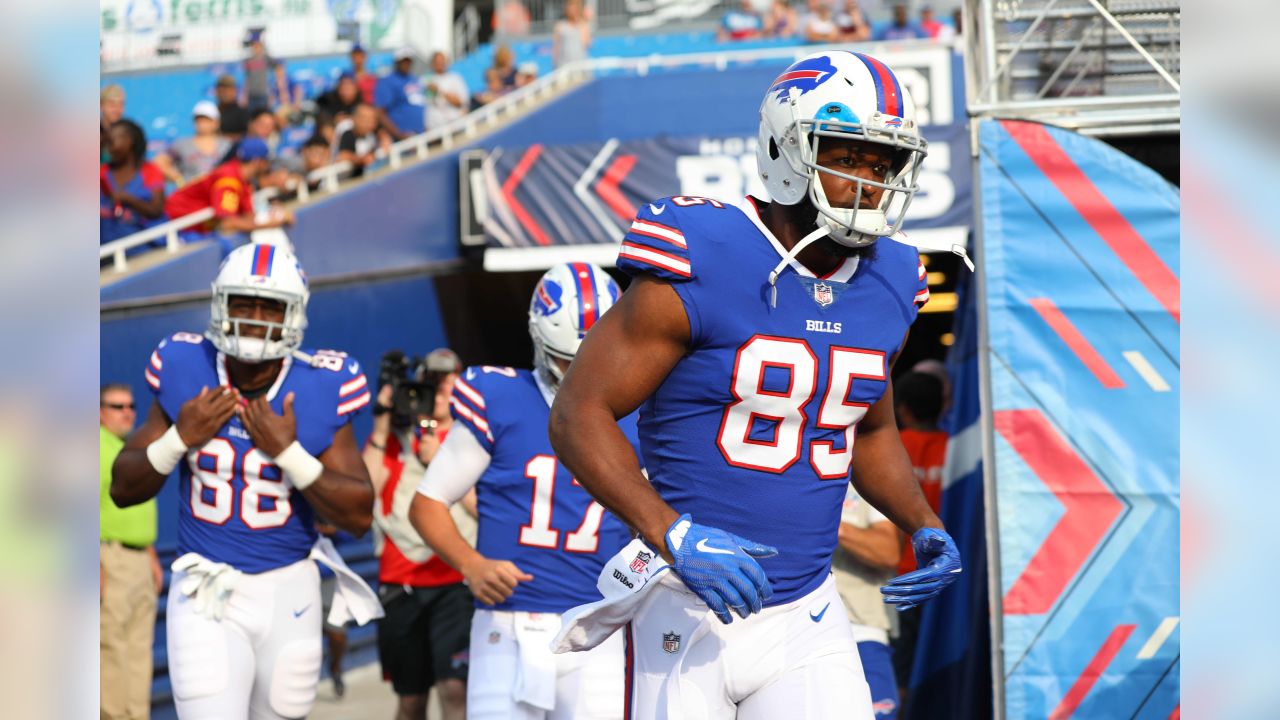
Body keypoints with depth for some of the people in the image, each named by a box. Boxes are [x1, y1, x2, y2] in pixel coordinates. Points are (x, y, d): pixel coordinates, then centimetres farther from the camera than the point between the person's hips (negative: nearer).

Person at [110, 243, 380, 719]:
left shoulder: (319, 390, -9)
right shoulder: (185, 371, -5)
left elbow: (359, 516, -10)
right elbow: (123, 490, 3)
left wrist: (288, 451, -20)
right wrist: (180, 438, -15)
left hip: (286, 591, 1)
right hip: (205, 593, -1)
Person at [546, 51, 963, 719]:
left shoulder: (885, 287, 6)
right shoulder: (701, 269, -14)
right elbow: (578, 414, -14)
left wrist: (925, 526, 6)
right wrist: (673, 534, -26)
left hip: (805, 621, 5)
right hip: (690, 613, -5)